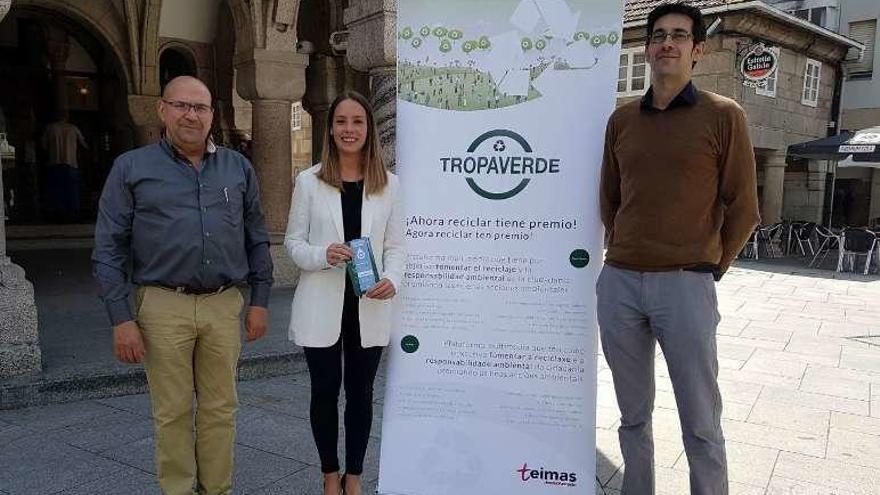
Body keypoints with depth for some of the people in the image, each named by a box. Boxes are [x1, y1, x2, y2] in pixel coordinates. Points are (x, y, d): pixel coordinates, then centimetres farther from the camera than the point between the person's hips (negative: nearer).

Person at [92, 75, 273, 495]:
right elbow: (109, 249, 0)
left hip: (225, 306, 2)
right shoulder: (132, 168, 2)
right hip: (164, 307, -2)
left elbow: (257, 239, 12)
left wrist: (260, 300, 7)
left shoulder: (238, 168, 9)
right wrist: (121, 318, -6)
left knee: (220, 408, 11)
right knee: (172, 412, 9)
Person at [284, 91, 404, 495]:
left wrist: (392, 279, -16)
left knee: (360, 392, 11)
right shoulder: (309, 181, 0)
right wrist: (322, 255, -19)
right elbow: (292, 241, 2)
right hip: (322, 305, -1)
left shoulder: (389, 184, 2)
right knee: (325, 391, 10)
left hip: (369, 306, 1)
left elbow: (396, 245, 4)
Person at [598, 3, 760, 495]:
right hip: (618, 283, 4)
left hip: (684, 285, -3)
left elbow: (742, 209, 1)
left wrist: (709, 269, 3)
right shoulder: (622, 120, 11)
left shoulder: (723, 116, 0)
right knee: (634, 414, 14)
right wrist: (624, 253, 12)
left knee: (701, 423, 4)